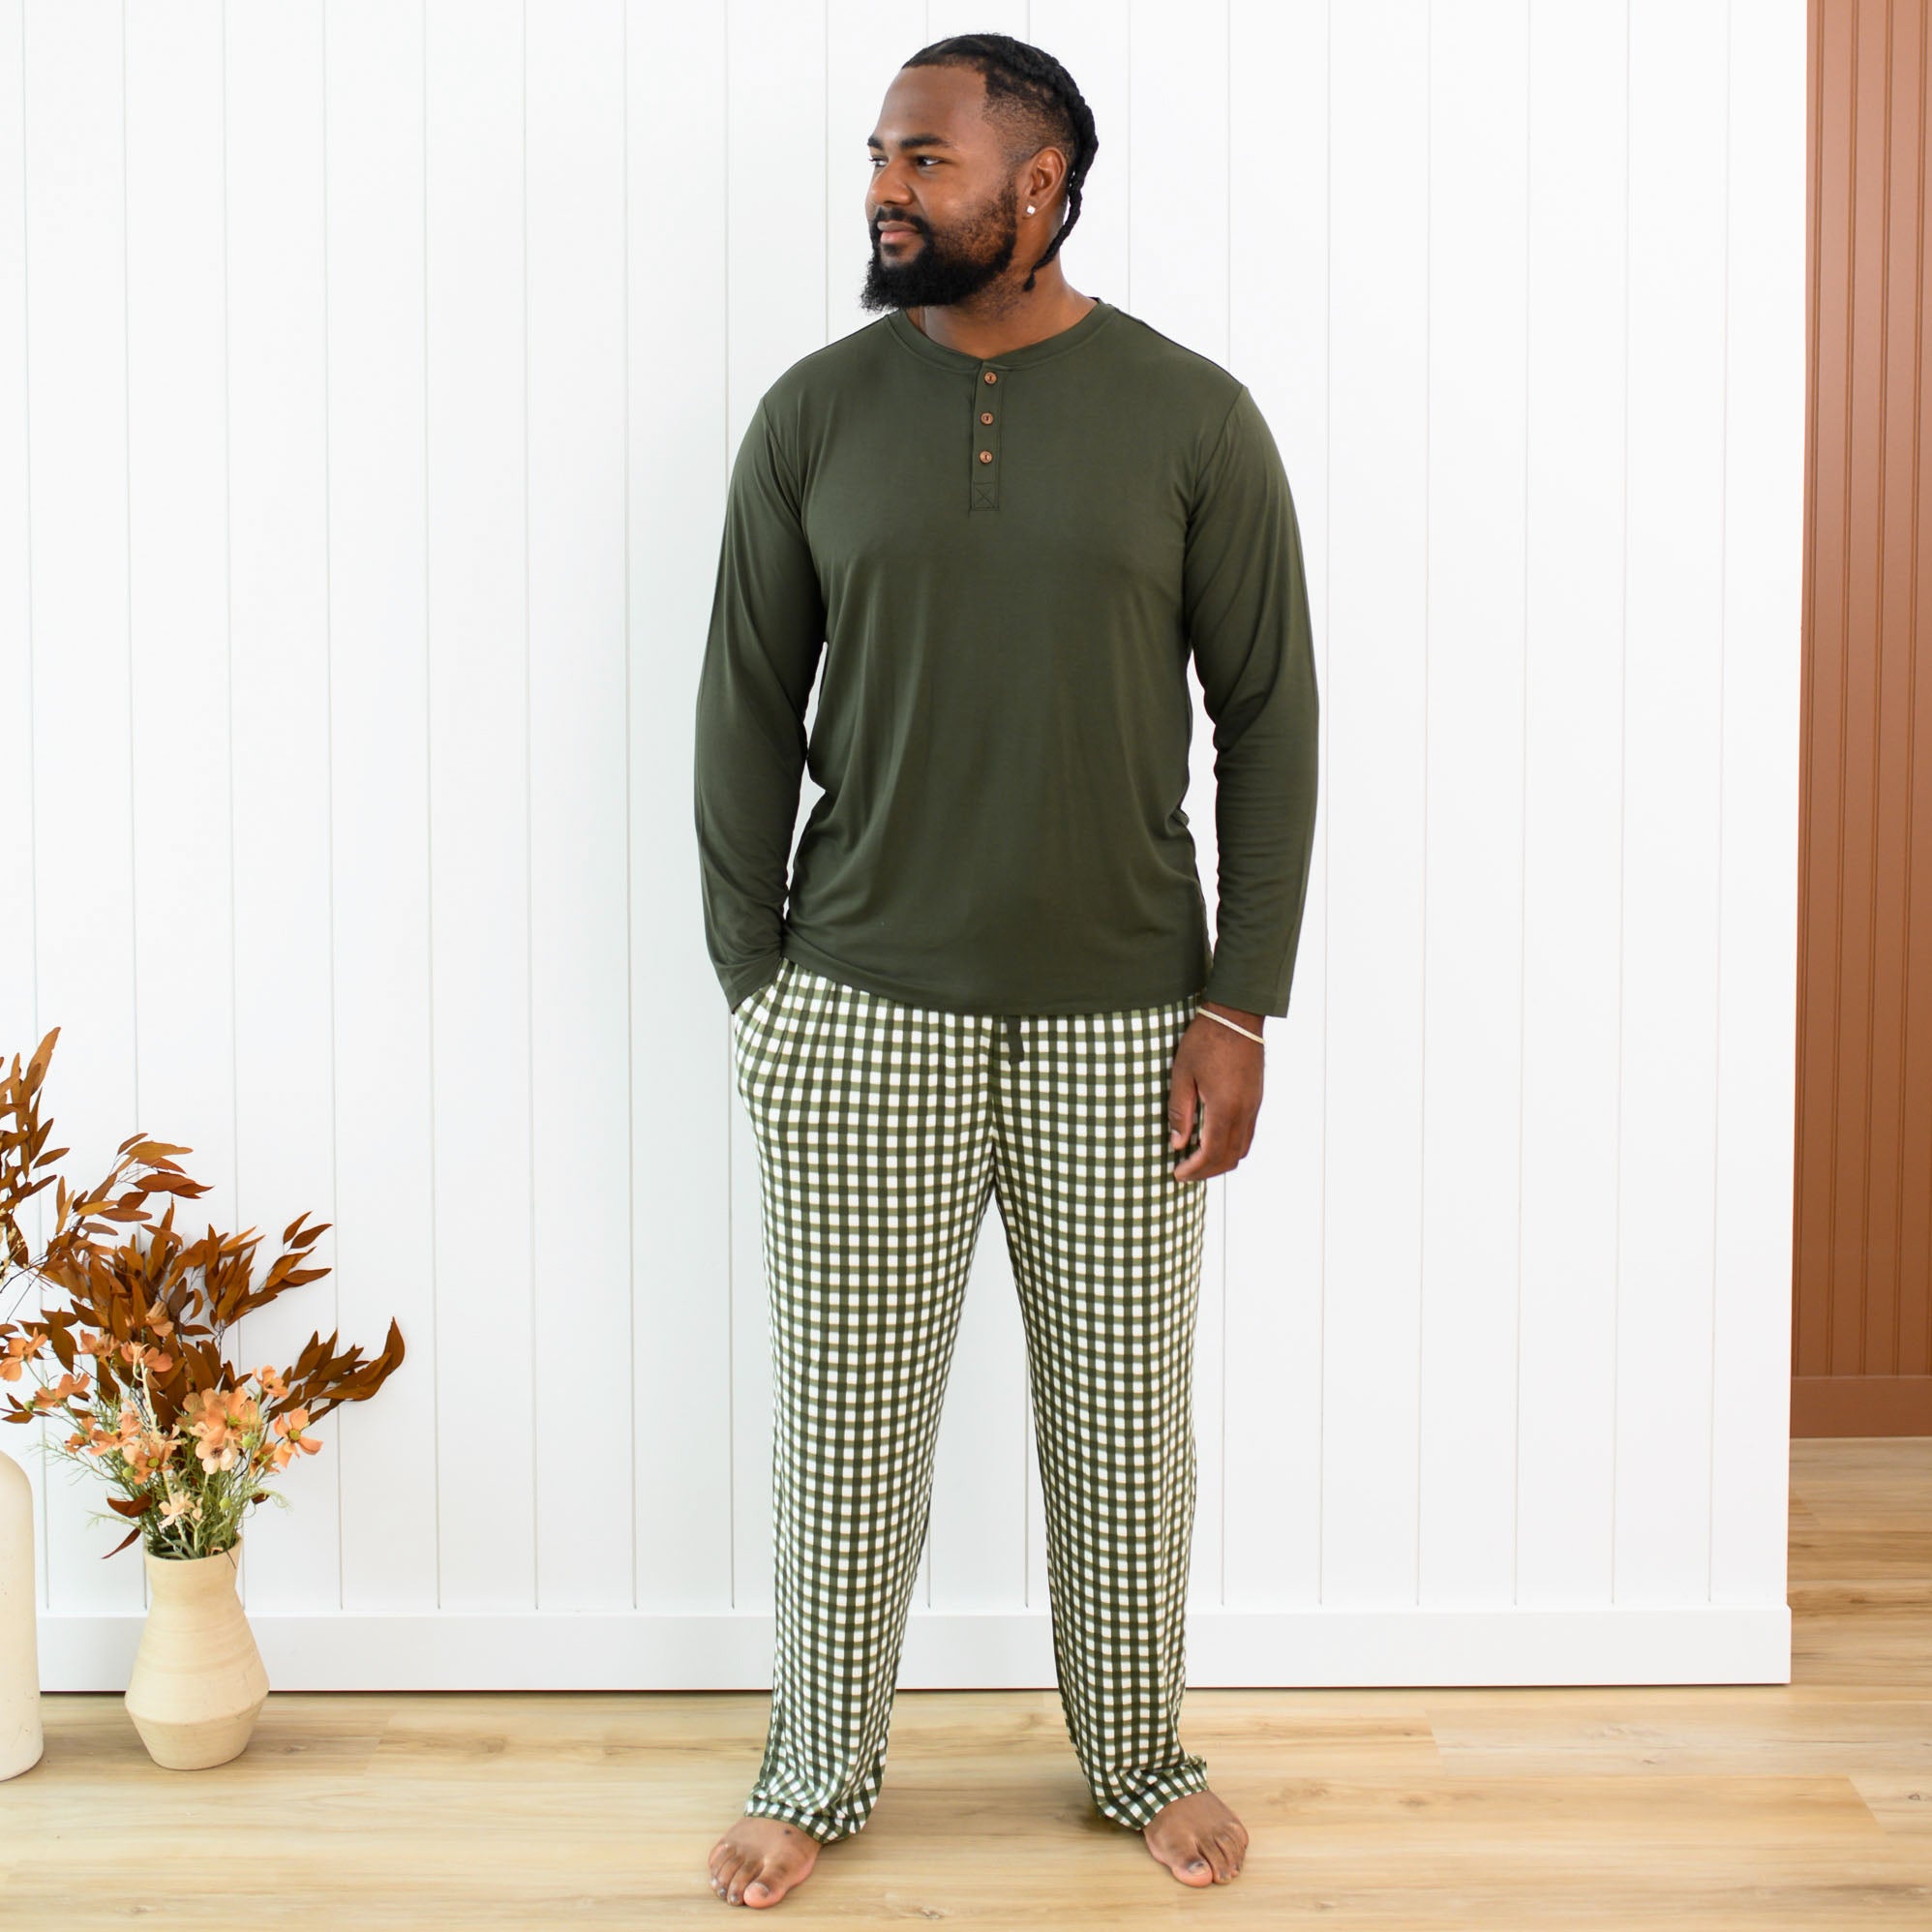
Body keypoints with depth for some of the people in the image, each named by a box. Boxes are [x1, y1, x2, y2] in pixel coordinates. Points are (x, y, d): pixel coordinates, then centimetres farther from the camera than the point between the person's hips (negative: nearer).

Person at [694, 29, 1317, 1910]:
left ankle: (1140, 1755, 33)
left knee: (1124, 1416, 12)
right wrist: (751, 980, 1)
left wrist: (1240, 1003, -5)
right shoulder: (814, 413, 1)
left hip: (1122, 1024, 0)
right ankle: (821, 1768, 30)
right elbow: (747, 713, 5)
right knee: (848, 1414, 9)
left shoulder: (1192, 419, -2)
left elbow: (1268, 719, 0)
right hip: (861, 1015, 1)